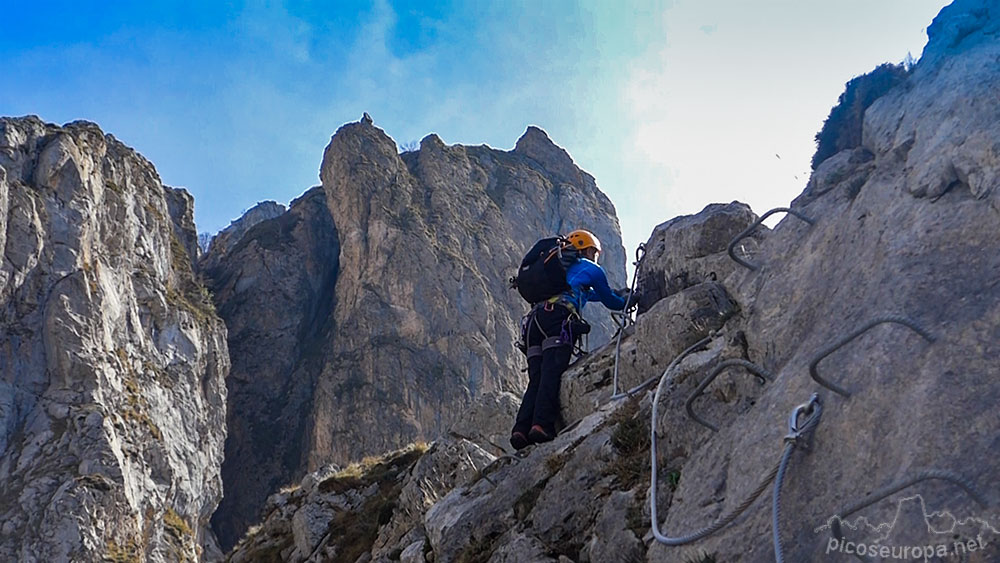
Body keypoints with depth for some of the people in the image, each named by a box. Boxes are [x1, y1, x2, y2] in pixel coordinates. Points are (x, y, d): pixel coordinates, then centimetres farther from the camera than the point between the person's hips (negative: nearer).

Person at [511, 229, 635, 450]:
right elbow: (610, 301, 29)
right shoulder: (591, 268, 20)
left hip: (535, 318, 7)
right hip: (558, 317, -6)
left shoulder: (563, 269, 39)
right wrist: (628, 299, 49)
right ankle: (542, 424, -34)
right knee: (552, 373, -19)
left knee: (536, 378, -3)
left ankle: (521, 429, -19)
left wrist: (618, 294, 63)